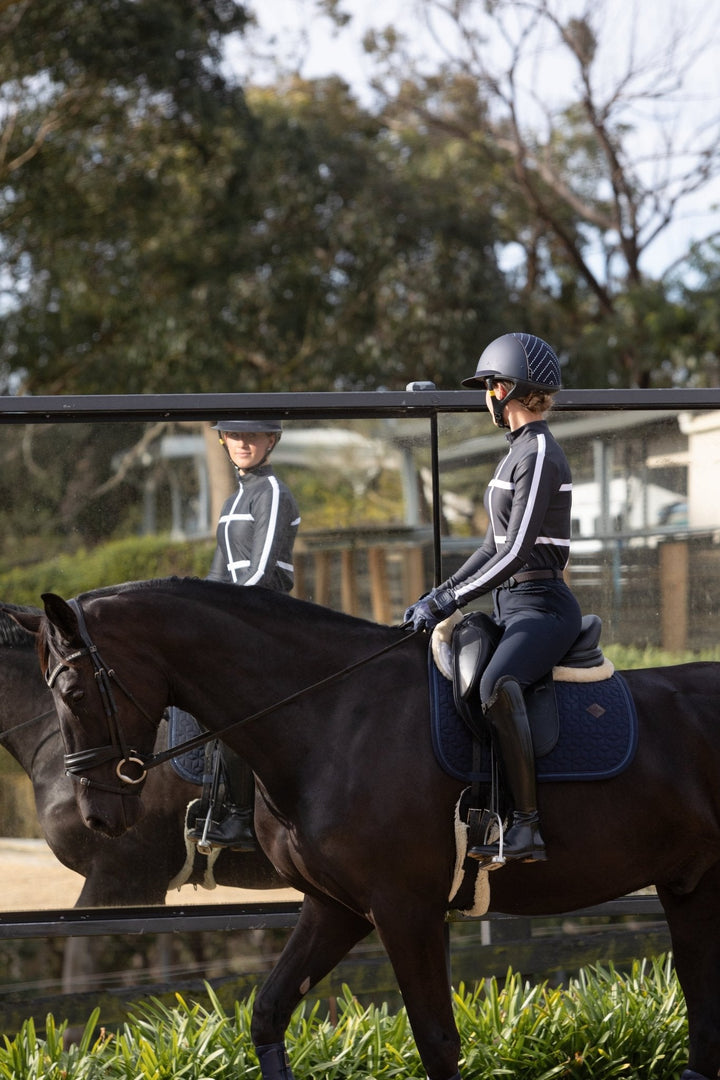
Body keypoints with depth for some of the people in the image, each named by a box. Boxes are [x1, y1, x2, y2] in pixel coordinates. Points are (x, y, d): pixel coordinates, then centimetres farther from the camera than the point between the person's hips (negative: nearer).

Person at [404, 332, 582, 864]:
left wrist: (447, 601, -19)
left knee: (497, 684, -36)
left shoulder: (539, 453, -13)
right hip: (514, 605, 11)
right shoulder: (520, 451, 18)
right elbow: (494, 547, 22)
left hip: (542, 605, -11)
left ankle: (528, 825, -36)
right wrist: (438, 597, 13)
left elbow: (517, 553, -20)